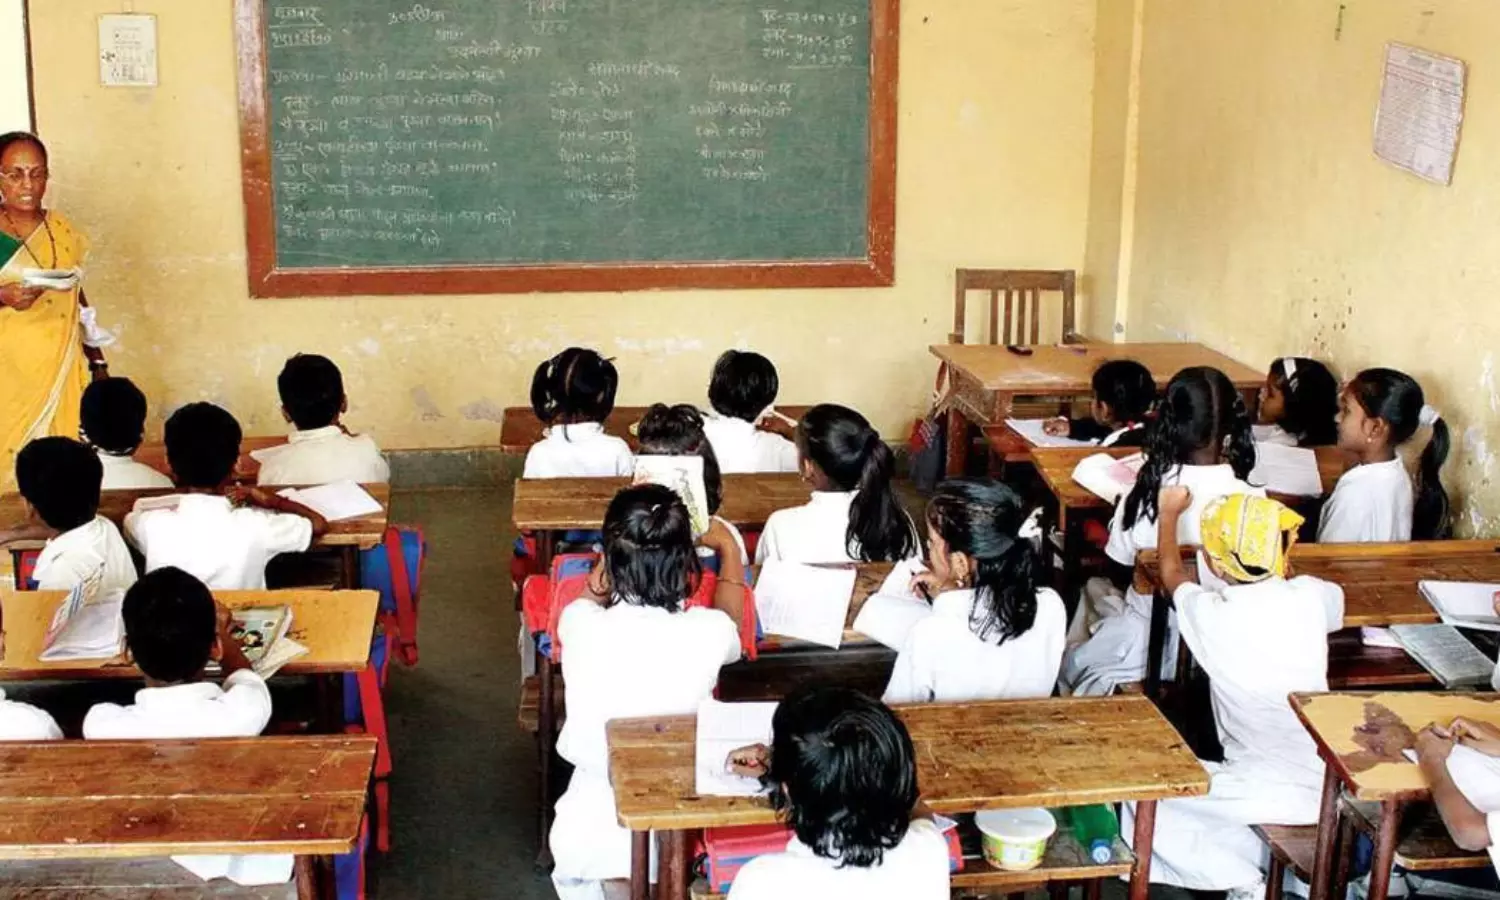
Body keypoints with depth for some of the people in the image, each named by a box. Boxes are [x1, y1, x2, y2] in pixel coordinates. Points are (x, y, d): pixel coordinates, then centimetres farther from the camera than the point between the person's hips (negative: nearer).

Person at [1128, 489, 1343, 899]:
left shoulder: (1210, 613, -14)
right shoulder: (1311, 597, -5)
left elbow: (1171, 574, 12)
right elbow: (1336, 606, 24)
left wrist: (1169, 513, 29)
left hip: (1277, 794, -6)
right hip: (1331, 786, 6)